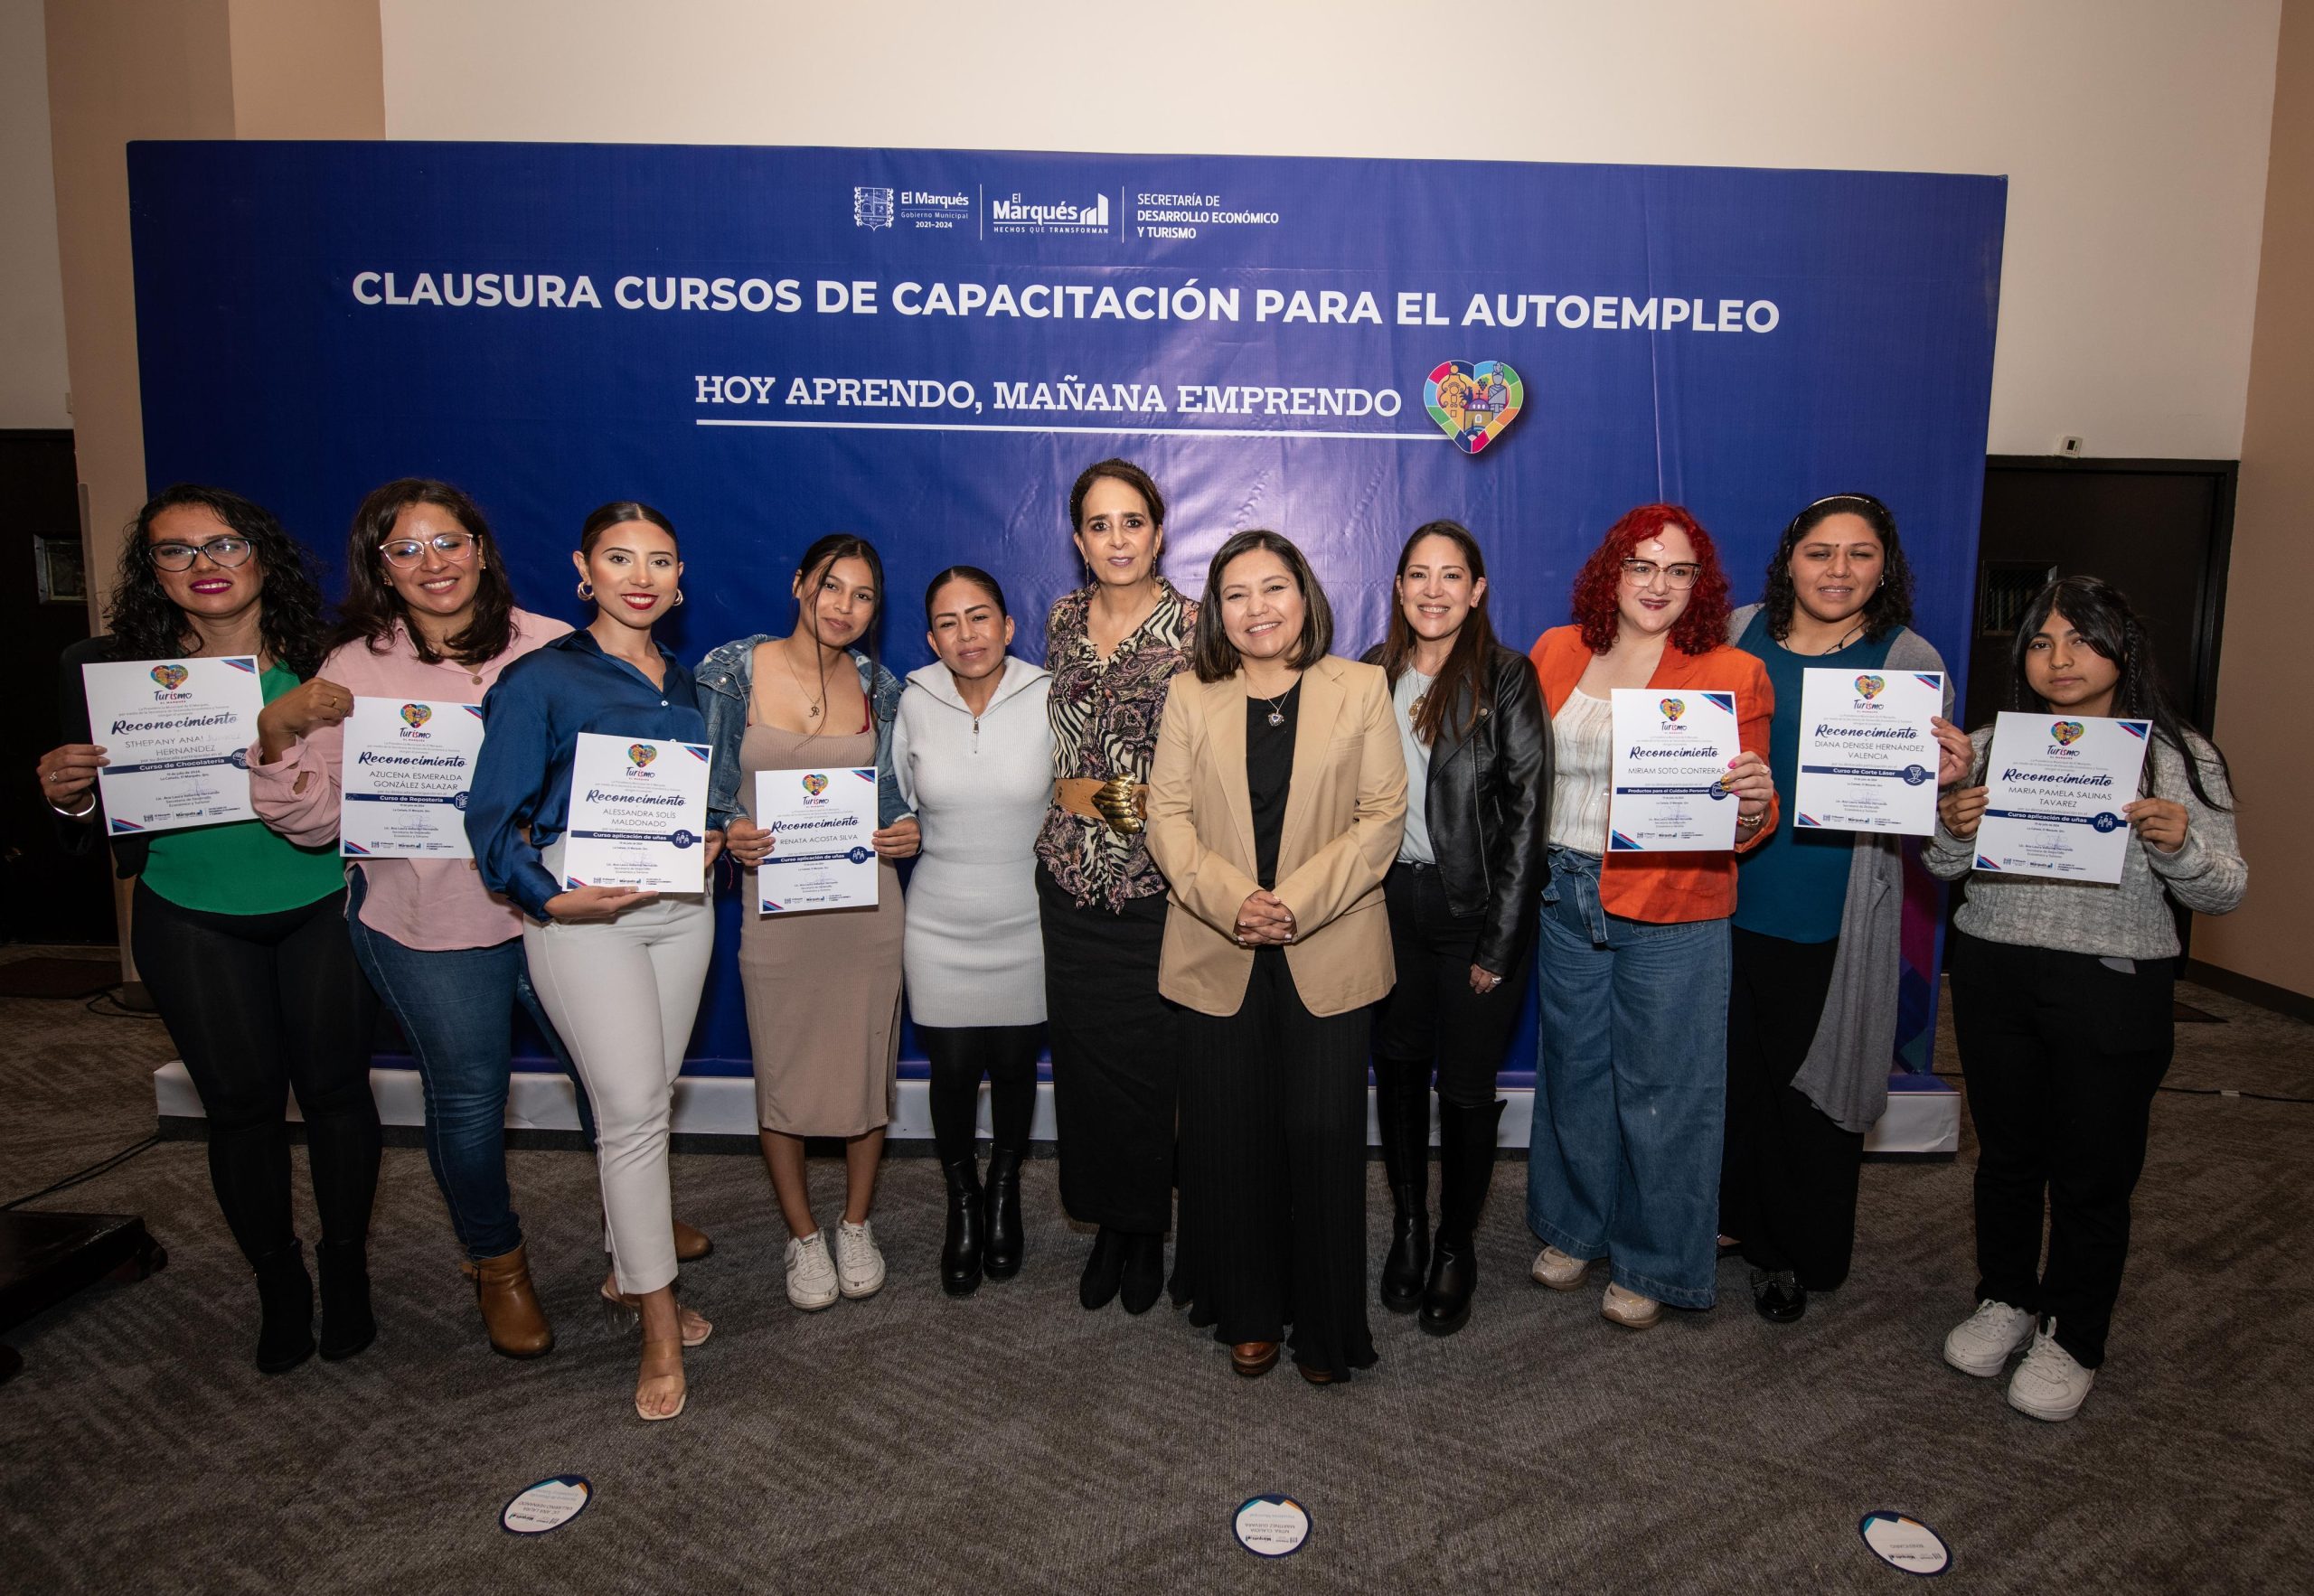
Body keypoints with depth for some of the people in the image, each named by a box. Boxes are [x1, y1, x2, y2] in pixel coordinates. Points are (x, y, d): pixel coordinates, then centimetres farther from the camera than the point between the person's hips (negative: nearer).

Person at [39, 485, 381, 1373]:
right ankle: (277, 1284, 30)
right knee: (241, 1104, 10)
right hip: (193, 923, 1)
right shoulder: (106, 668, -4)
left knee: (335, 1087, 9)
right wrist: (69, 797, -20)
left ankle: (346, 1268, 30)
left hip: (327, 908, -1)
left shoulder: (326, 660, -7)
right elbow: (92, 822, 1)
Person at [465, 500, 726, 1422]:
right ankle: (660, 1328, 4)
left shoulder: (687, 682, 14)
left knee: (647, 1100, 13)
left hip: (681, 904, 5)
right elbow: (491, 814, -7)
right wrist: (548, 898, -20)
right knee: (633, 1107, -7)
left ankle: (629, 1264, 32)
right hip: (583, 911, -5)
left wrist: (714, 839, 2)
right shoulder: (540, 680, -4)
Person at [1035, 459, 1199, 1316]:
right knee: (1083, 1053, 8)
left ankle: (1147, 1230, 22)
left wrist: (1143, 799, -9)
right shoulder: (1064, 618, 8)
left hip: (1155, 877, -4)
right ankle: (1105, 1221, 26)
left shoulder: (1193, 626, -7)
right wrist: (1072, 790, 9)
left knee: (1148, 1060, 2)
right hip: (1071, 872, 4)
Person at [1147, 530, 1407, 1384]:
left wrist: (1297, 903, -15)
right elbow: (1167, 816, 1)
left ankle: (1324, 1323, 19)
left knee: (1322, 1136, 1)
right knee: (1228, 1137, 7)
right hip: (1217, 957, 2)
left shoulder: (1361, 689, 3)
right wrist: (1232, 900, -15)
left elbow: (1383, 816, -4)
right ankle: (1246, 1313, 26)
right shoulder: (1191, 697, 8)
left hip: (1327, 954, -1)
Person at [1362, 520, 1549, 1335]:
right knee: (1396, 1067, 12)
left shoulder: (1507, 678, -7)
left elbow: (1527, 812, -9)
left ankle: (1457, 1245, 25)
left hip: (1477, 908, -3)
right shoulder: (1372, 677, 5)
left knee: (1466, 1084, 5)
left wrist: (1498, 945, -12)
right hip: (1389, 901, 4)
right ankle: (1408, 1224, 31)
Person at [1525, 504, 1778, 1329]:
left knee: (1661, 1087, 5)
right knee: (1574, 1070, 16)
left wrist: (1755, 807, -25)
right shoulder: (1556, 652, 5)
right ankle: (1573, 1226, 37)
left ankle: (1650, 1263, 25)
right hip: (1567, 894, 3)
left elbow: (1743, 821, -4)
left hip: (1672, 909, -3)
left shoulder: (1734, 673, -3)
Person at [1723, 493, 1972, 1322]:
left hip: (1836, 919, -1)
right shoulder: (1736, 635, 3)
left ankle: (1798, 1253, 28)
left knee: (1814, 1082, 9)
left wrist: (1949, 780, -20)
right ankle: (1733, 1219, 34)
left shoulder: (1911, 661, -1)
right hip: (1732, 899, 2)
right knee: (1732, 1068, 12)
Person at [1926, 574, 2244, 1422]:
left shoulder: (2181, 756, -1)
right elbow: (1944, 869, 7)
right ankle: (2005, 1300, 35)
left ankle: (2072, 1339, 25)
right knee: (2006, 1153, 15)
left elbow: (2226, 891, -2)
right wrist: (1952, 830, -15)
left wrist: (2178, 846, -23)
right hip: (1993, 977, 3)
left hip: (2115, 991, -2)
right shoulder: (1989, 744, 5)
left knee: (2092, 1173, 7)